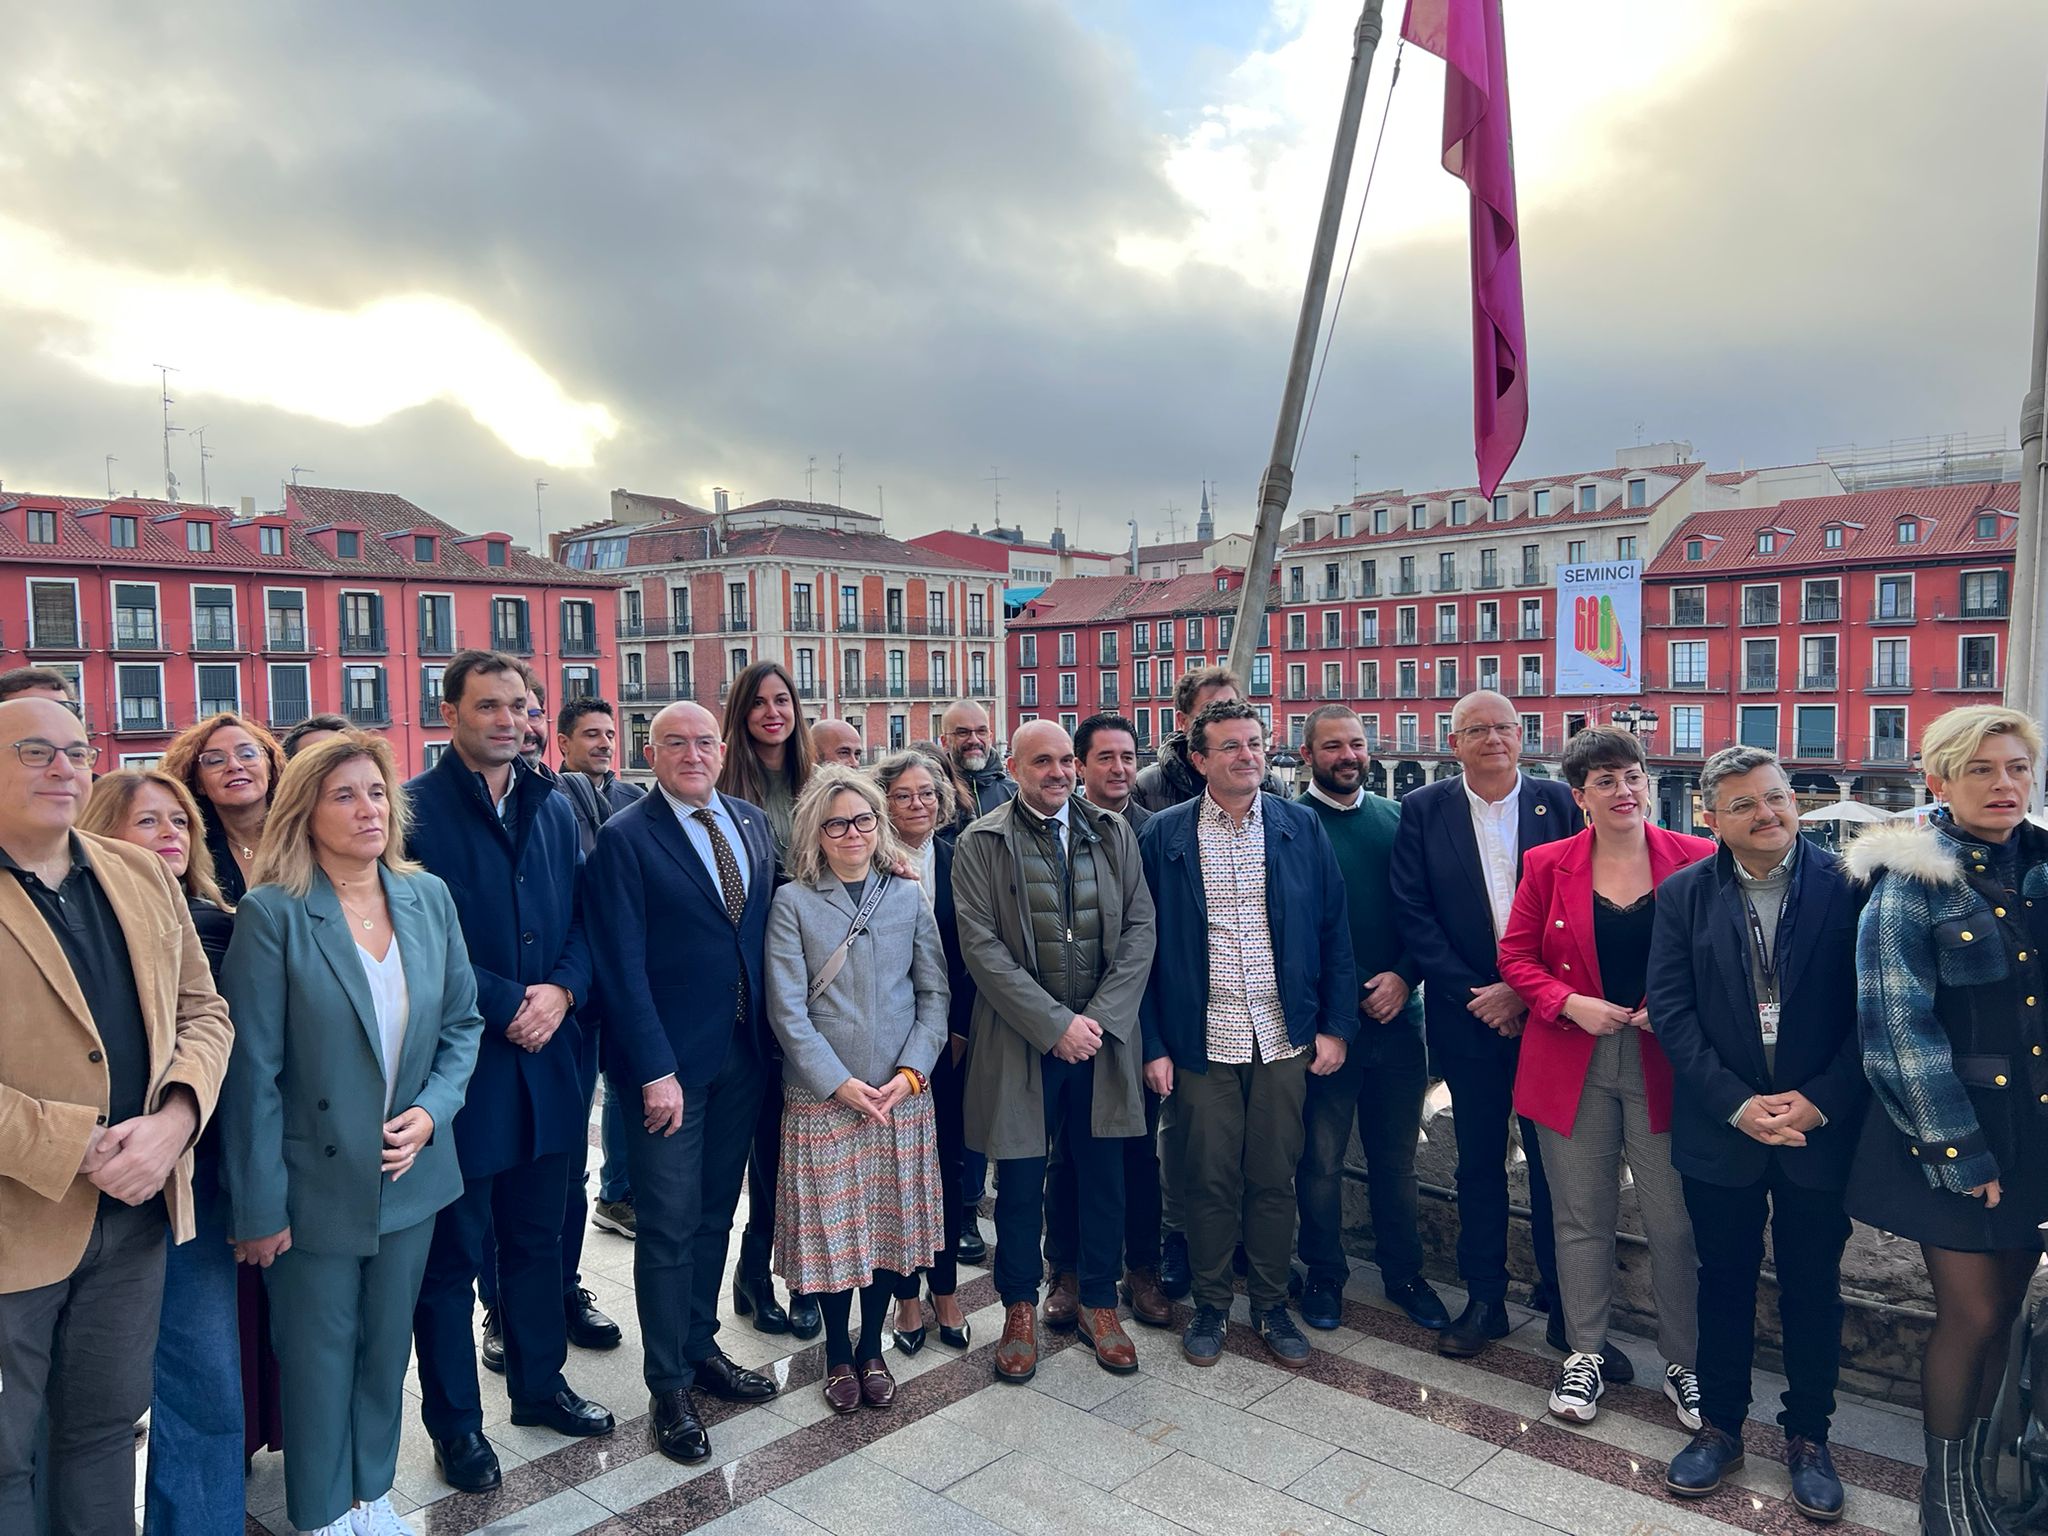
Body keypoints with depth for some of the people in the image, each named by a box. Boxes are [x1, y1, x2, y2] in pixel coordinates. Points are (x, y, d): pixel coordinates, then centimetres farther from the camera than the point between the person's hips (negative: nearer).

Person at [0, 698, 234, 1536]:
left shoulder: (143, 874, 6)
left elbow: (203, 1011, 7)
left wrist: (174, 1121, -10)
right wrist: (79, 1150, -20)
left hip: (142, 1205, 5)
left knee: (106, 1422, 20)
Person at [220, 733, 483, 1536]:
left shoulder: (429, 897, -2)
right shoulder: (272, 912, -15)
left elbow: (462, 1020, 5)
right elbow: (253, 1071, -13)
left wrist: (432, 1109, -10)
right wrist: (259, 1206, -11)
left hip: (410, 1171, 4)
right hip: (317, 1182, -4)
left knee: (387, 1345, 19)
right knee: (319, 1357, 14)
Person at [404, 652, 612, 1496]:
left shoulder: (553, 808, 9)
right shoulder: (416, 808, -10)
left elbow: (582, 918, 8)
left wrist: (560, 991, -10)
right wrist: (506, 1005, -16)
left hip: (546, 1058, 5)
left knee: (537, 1236, 19)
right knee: (452, 1252, 10)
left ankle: (539, 1382, 37)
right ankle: (455, 1421, 27)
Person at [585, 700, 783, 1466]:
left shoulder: (753, 823, 7)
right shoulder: (624, 838, -10)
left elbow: (769, 928, 9)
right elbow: (624, 964, -13)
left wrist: (772, 1036, 3)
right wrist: (655, 1070, -16)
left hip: (744, 1053, 5)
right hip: (670, 1061, -5)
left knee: (715, 1215, 18)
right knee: (669, 1227, 4)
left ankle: (702, 1348, 35)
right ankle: (668, 1385, 20)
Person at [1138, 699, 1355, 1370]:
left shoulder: (1302, 828, 2)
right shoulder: (1163, 835, -3)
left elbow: (1334, 932, 4)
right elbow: (1145, 946, -2)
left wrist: (1336, 1026, -1)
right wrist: (1153, 1045, -6)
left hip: (1285, 1038, 1)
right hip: (1202, 1040, -1)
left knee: (1274, 1178, 11)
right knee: (1210, 1180, 8)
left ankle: (1271, 1304, 30)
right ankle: (1210, 1303, 28)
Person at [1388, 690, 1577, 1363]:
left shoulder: (1560, 803, -1)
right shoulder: (1424, 810, 0)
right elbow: (1412, 912, -3)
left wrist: (1524, 991, -11)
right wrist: (1473, 994, -9)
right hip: (1468, 1014, 1)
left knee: (1555, 1160, 6)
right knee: (1479, 1162, 11)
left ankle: (1566, 1307, 21)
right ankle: (1484, 1300, 25)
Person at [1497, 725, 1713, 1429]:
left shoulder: (1696, 861, -2)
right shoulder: (1548, 864, 1)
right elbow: (1516, 955, 5)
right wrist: (1570, 1003, -11)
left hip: (1665, 1065, -1)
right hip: (1573, 1066, 1)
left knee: (1675, 1223, 5)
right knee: (1581, 1218, 11)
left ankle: (1684, 1363, 26)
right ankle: (1584, 1353, 28)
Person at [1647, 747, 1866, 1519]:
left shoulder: (1847, 884, -6)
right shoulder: (1683, 894, -3)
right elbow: (1669, 1009, -5)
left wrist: (1819, 1101, -13)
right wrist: (1737, 1104, -13)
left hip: (1822, 1129, -1)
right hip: (1720, 1130, 1)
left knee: (1813, 1288, 14)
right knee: (1724, 1282, 15)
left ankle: (1808, 1436, 32)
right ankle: (1720, 1425, 31)